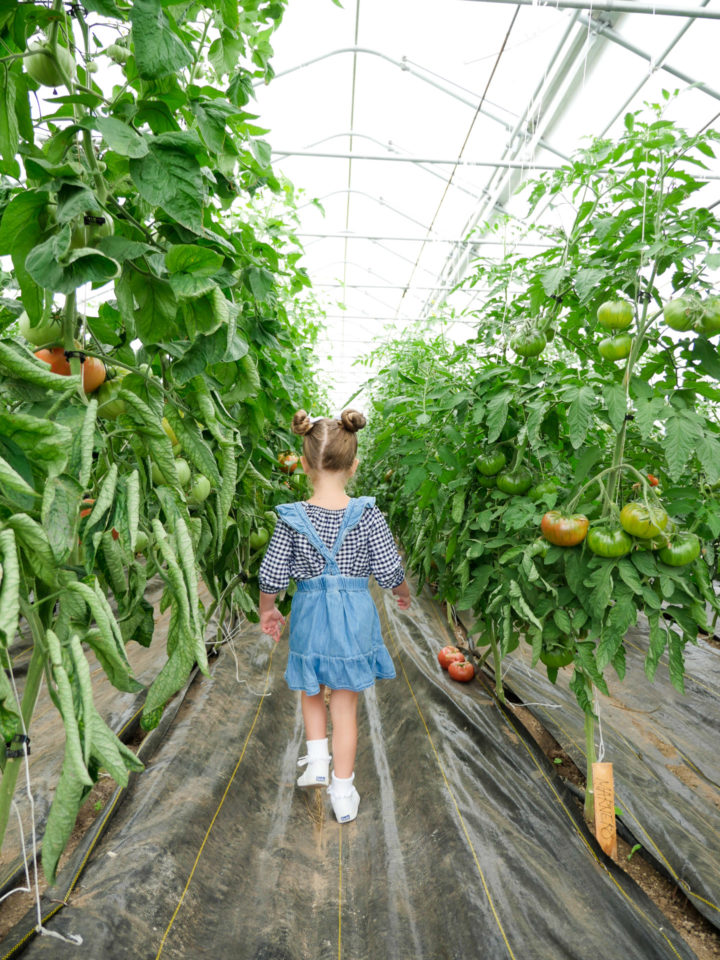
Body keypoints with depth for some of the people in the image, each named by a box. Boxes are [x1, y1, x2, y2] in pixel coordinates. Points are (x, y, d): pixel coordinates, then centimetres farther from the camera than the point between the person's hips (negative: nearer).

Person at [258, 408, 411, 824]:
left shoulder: (293, 519, -13)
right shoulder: (367, 514, -14)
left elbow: (272, 577, -8)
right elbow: (390, 571, -9)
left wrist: (267, 611, 11)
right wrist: (404, 594, 13)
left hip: (310, 614, 0)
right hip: (354, 616, 0)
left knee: (312, 692, 30)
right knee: (345, 706, 16)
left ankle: (318, 759, 30)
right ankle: (343, 793, 29)